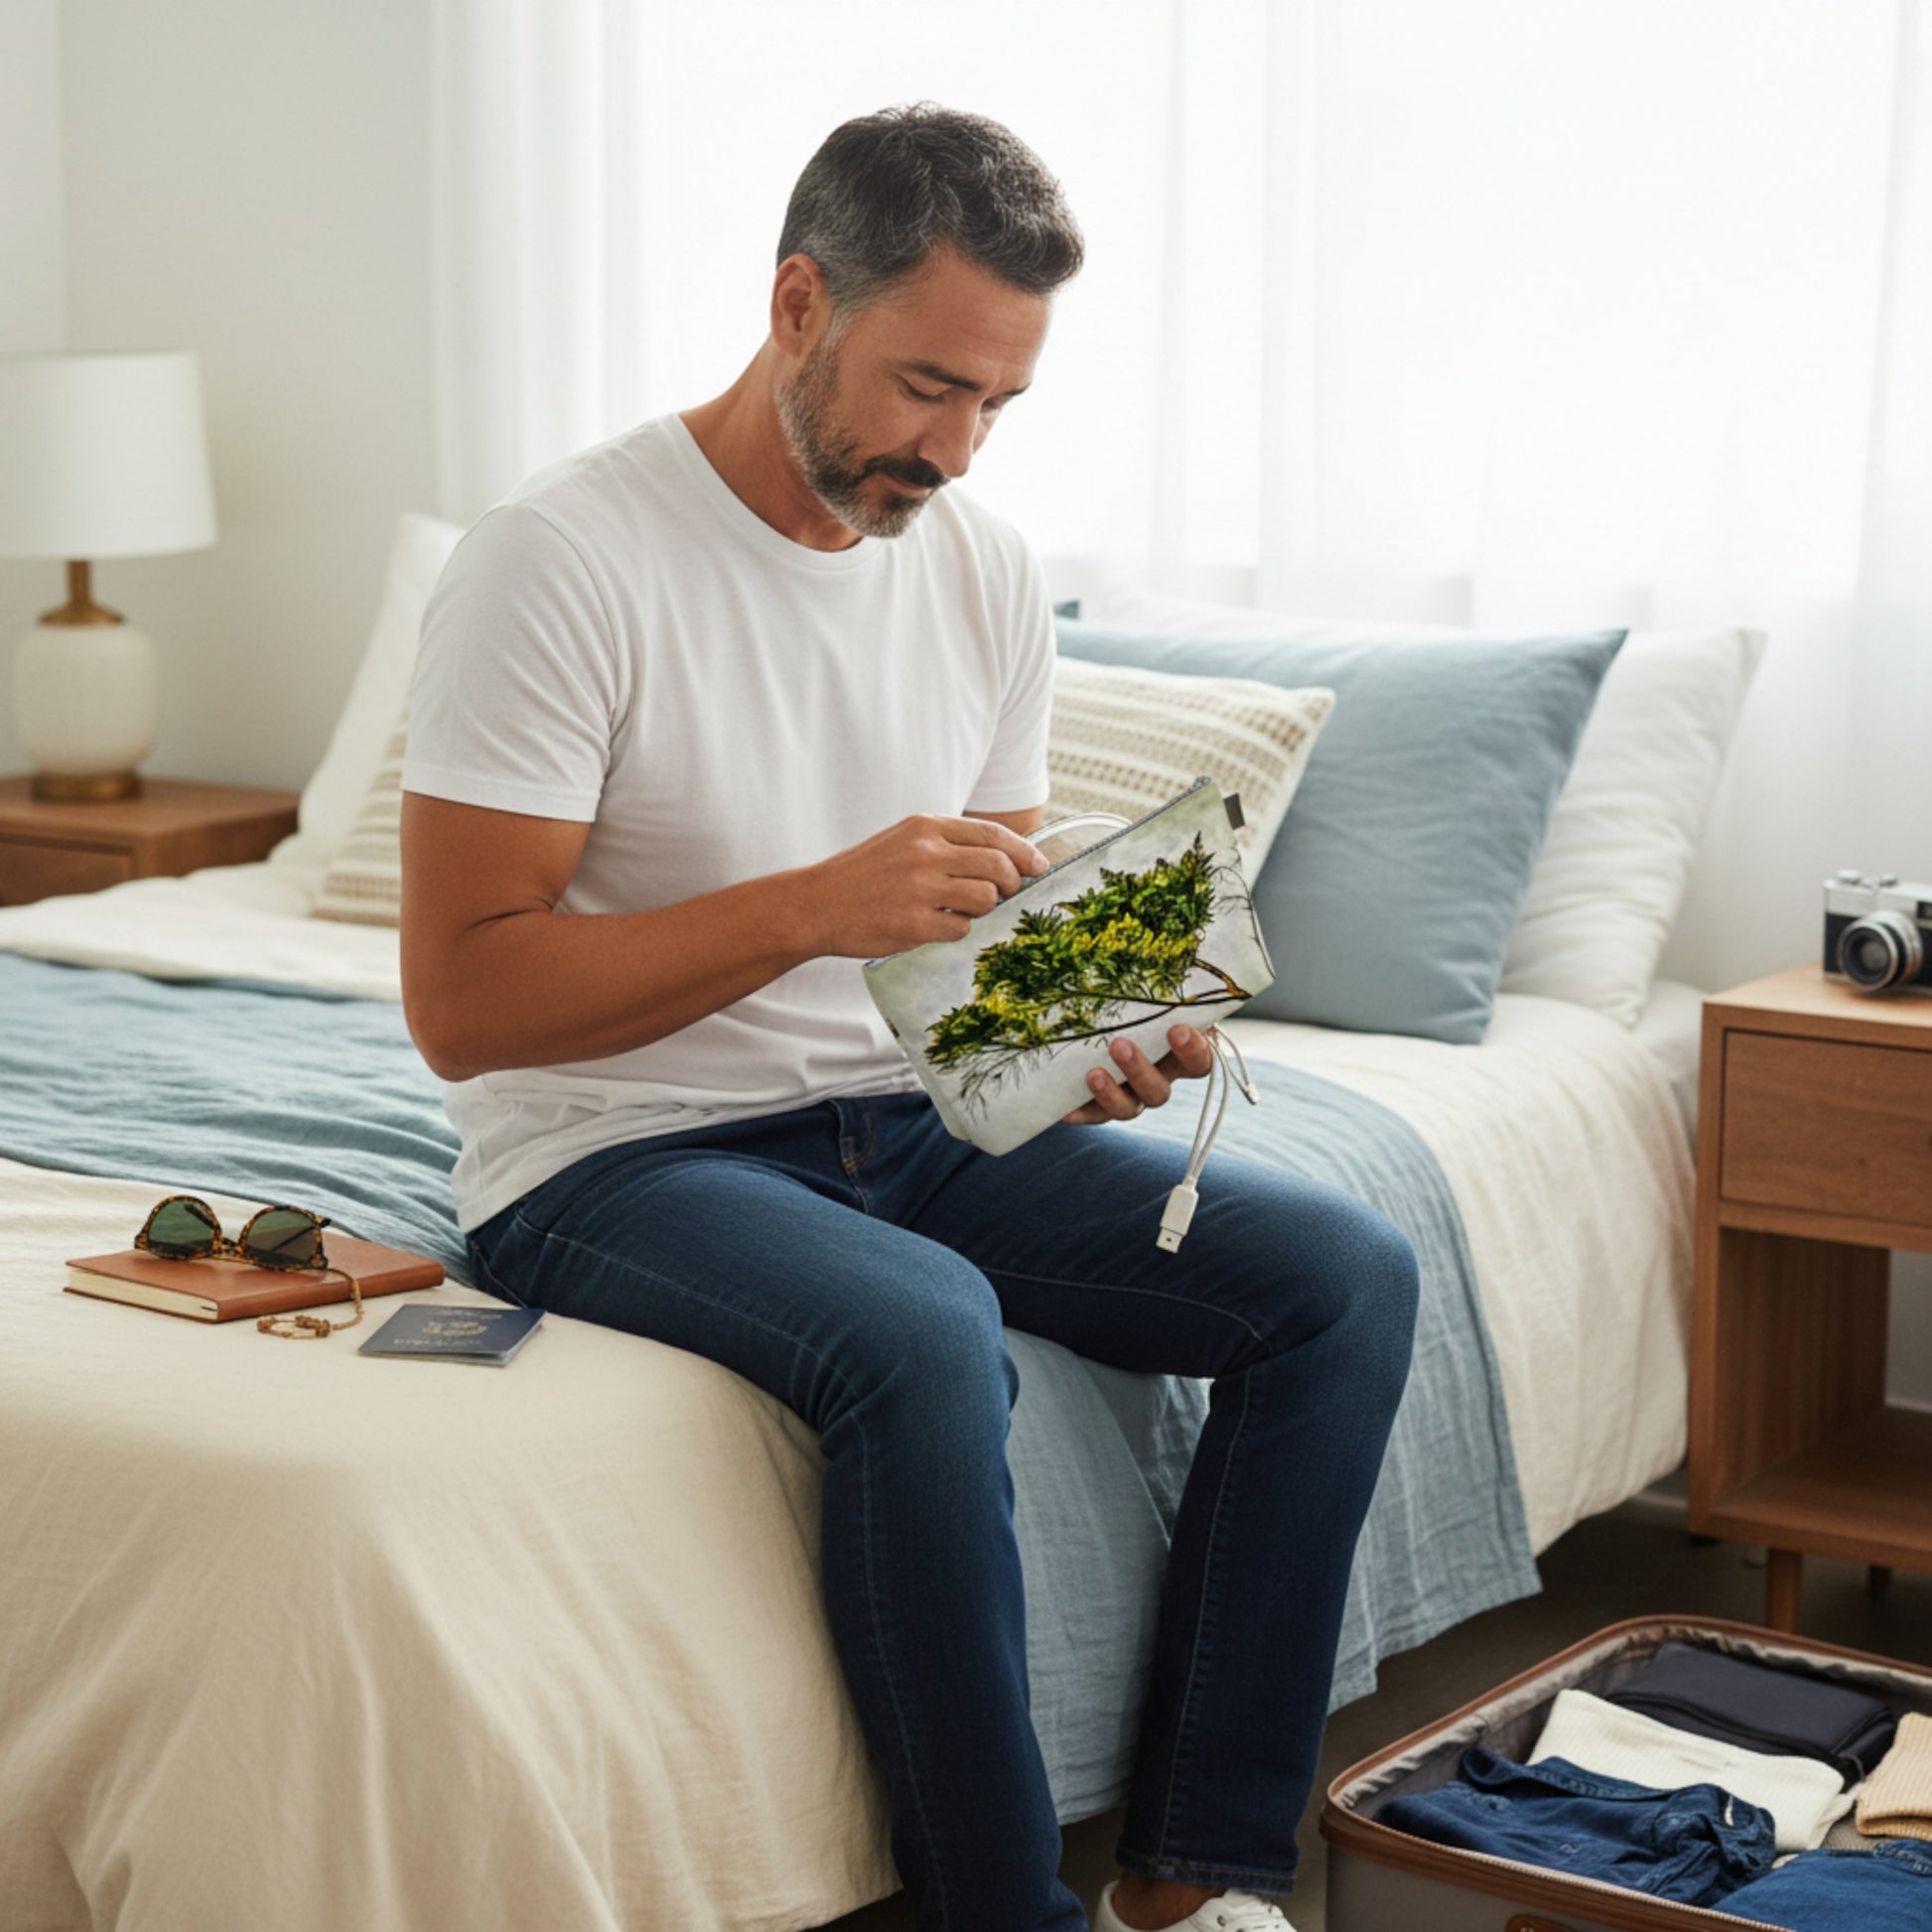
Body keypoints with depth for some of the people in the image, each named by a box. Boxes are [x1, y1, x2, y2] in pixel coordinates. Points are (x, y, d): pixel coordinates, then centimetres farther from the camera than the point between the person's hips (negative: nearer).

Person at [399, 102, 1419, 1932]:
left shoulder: (985, 572, 4)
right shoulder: (564, 559, -16)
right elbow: (461, 1001, -19)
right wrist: (816, 906, -29)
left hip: (908, 1117, 7)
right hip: (615, 1157, -6)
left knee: (1347, 1272, -11)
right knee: (925, 1332, -37)